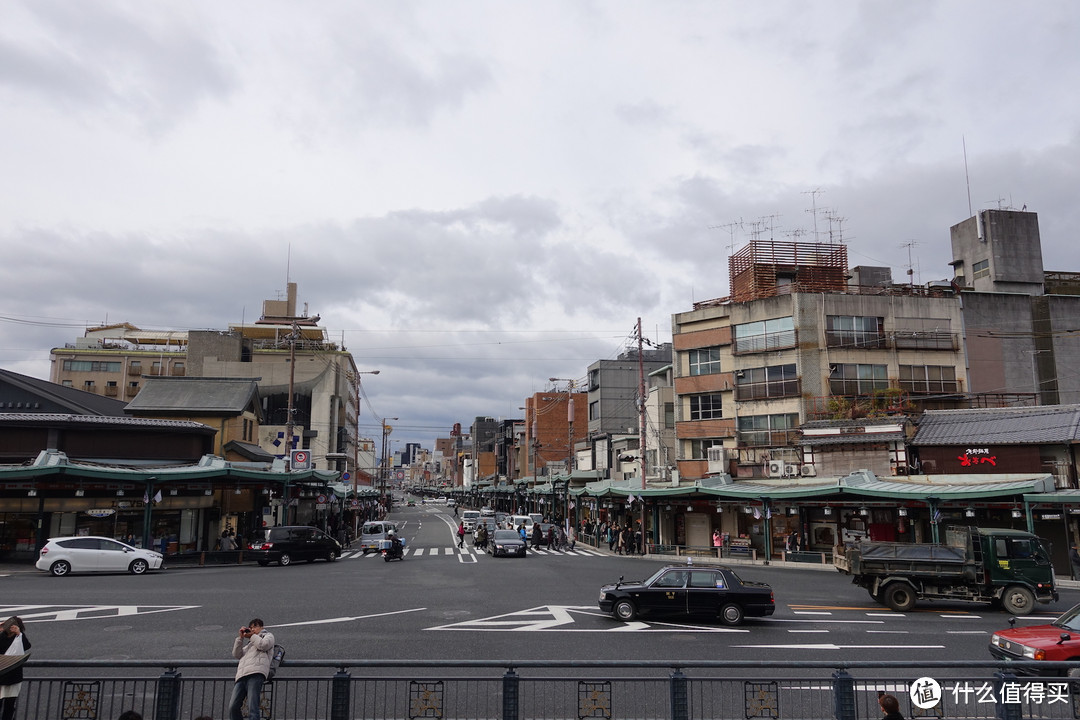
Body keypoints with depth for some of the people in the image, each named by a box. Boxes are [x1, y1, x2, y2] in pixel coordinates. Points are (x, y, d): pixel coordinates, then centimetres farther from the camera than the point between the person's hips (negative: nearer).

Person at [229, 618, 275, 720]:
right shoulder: (249, 644, 41)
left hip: (255, 673, -6)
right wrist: (240, 637, 18)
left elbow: (263, 645, 3)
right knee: (233, 707, -11)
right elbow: (236, 655, 25)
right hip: (241, 675, 6)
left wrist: (252, 635, 15)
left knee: (252, 708, -19)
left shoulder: (268, 635, 25)